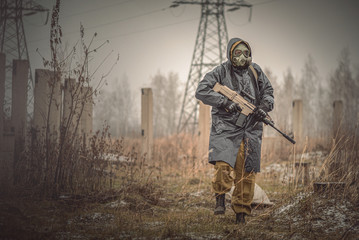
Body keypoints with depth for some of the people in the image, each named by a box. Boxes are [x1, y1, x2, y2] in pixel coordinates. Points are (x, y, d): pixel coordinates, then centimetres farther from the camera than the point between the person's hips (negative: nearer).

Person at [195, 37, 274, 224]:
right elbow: (201, 91, -9)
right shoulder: (221, 72, -2)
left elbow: (268, 92, 19)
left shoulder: (256, 72, 11)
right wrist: (225, 103, -17)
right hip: (226, 128, -4)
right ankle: (220, 197, 2)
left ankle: (241, 212, 14)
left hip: (250, 130, 4)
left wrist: (264, 107, -2)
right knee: (223, 166, -22)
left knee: (246, 173, 3)